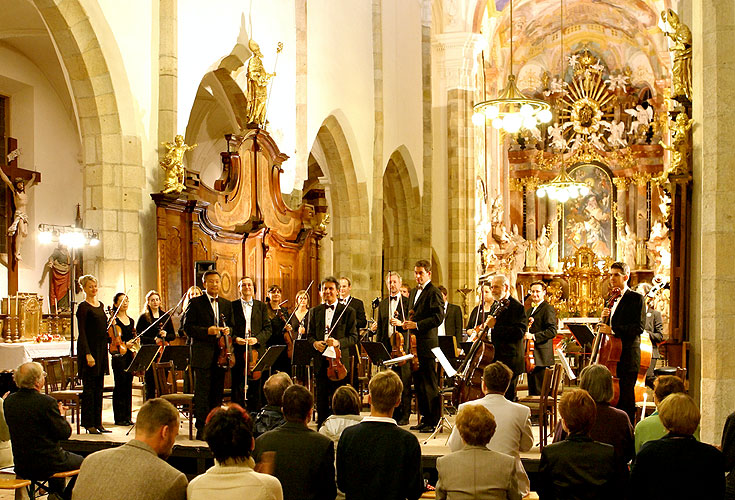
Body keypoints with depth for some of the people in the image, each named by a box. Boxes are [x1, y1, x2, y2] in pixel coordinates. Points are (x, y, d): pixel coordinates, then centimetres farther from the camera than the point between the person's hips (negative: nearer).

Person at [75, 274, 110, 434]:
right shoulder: (83, 307, -8)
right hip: (89, 349, -7)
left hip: (101, 349, 7)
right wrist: (88, 354, -19)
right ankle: (89, 424, 3)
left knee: (99, 387, 9)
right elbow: (82, 332, -13)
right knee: (89, 387, -3)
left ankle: (98, 422, 14)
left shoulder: (101, 305, 14)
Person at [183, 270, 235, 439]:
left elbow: (232, 326, 18)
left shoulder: (227, 304, 15)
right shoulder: (195, 303, 0)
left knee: (218, 392, 9)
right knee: (202, 393, -3)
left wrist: (228, 330, -5)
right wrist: (207, 331, -18)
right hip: (202, 355, -5)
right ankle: (202, 428, 2)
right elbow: (187, 327, -5)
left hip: (220, 354, 5)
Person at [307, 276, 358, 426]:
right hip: (320, 362, 3)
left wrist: (338, 342, -20)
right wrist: (314, 342, -8)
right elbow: (310, 334, 14)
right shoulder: (315, 311, 13)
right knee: (321, 401, 8)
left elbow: (353, 337, -3)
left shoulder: (348, 312, 1)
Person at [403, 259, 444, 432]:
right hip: (413, 343, 9)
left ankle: (434, 421, 1)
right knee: (418, 382, 11)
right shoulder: (414, 292, 19)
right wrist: (406, 322, 7)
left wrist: (417, 325, -19)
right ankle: (424, 418, 19)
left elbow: (438, 317, -16)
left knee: (430, 383, -5)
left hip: (427, 343, -9)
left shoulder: (434, 292, -8)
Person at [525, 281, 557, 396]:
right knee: (532, 390, 12)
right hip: (530, 356, 9)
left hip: (541, 356, -9)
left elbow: (552, 331, -16)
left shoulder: (548, 309, -6)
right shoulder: (529, 310, 21)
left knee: (540, 392, -9)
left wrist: (533, 336, -22)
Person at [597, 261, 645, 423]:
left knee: (625, 400, -4)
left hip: (627, 359, -7)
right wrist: (604, 318, 0)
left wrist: (613, 330, -21)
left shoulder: (636, 298, -5)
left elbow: (639, 327, -15)